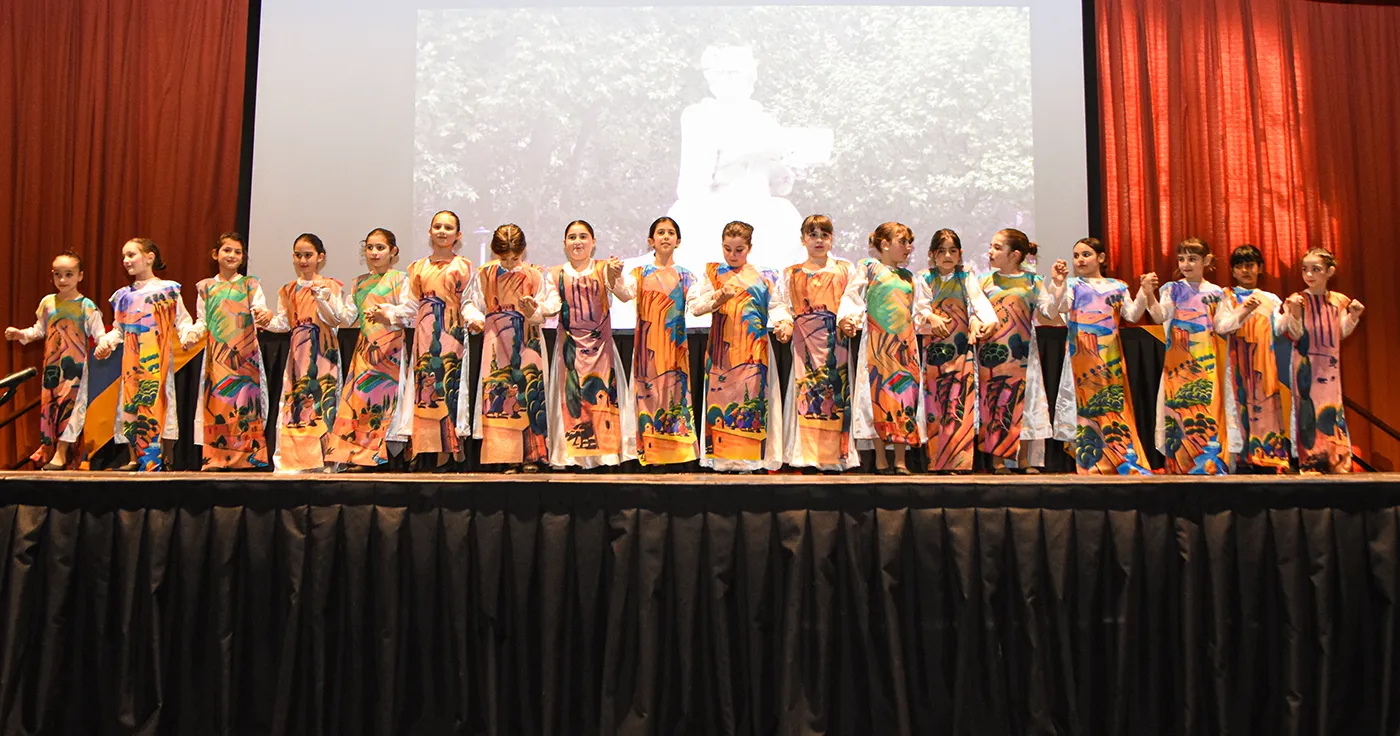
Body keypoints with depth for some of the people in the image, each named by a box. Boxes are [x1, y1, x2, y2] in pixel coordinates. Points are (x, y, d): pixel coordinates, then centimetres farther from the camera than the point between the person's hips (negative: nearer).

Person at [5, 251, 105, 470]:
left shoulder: (86, 306, -6)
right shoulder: (47, 303, 7)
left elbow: (98, 334, -10)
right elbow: (39, 330, 16)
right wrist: (20, 334, 1)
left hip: (76, 365, -5)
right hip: (52, 365, 5)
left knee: (70, 403, -6)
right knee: (49, 404, 7)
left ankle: (62, 454, -3)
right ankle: (49, 450, 16)